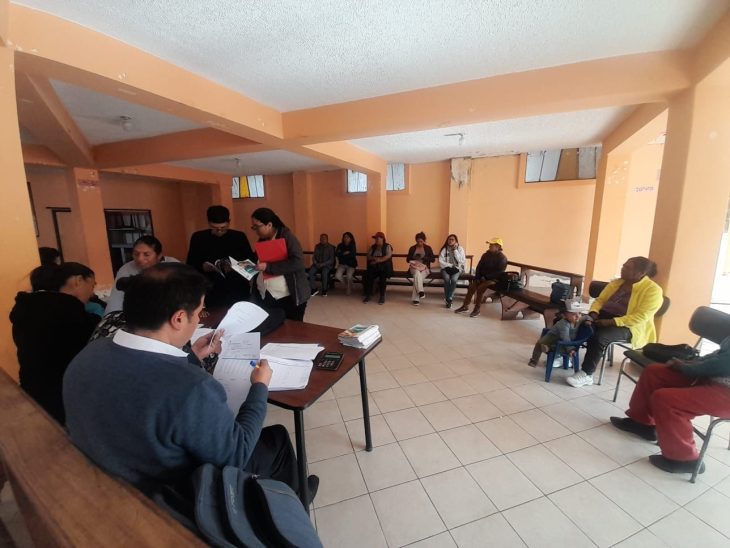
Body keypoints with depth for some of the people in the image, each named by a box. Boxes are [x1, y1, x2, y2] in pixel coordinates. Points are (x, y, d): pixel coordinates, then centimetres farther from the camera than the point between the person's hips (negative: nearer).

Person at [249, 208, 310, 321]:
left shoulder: (287, 237, -11)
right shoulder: (262, 240, 10)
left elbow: (298, 263, -23)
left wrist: (268, 267, -23)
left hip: (288, 298, -6)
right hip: (263, 297, 6)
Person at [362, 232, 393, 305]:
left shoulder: (387, 246, 5)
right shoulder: (373, 247, 18)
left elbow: (388, 256, -10)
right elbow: (368, 256, 8)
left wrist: (378, 260, -18)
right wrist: (375, 258, -12)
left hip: (384, 266, -3)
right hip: (374, 266, 3)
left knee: (382, 277, -35)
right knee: (368, 276, -29)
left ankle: (382, 296, -25)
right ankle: (367, 295, -22)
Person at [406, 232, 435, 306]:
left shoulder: (428, 248, 9)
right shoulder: (412, 248, 11)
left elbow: (433, 259, 4)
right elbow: (408, 259, 11)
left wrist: (424, 257, -13)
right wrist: (414, 258, -10)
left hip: (424, 268, -1)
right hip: (414, 267, 1)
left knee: (417, 278, -31)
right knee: (417, 273, -37)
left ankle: (415, 298, -31)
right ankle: (420, 291, -47)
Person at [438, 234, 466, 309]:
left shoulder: (460, 249, 1)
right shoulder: (444, 249, 0)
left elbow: (462, 261, -12)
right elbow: (440, 262, -6)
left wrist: (455, 250, -14)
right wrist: (450, 265, -15)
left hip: (457, 269, 0)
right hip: (446, 268, 0)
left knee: (454, 279, -32)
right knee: (447, 278, -31)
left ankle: (448, 299, -17)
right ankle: (449, 299, -18)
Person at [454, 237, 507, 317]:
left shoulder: (502, 258, -10)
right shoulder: (486, 255, 9)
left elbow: (499, 272, -17)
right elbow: (479, 267, 9)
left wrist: (486, 277, -19)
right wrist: (477, 277, -6)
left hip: (494, 279, -6)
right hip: (483, 277, 6)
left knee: (480, 288, -27)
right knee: (471, 286, -14)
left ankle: (477, 309, -14)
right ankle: (465, 306, -6)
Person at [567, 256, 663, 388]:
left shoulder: (653, 290, -8)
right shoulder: (616, 283, 12)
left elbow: (641, 316, -18)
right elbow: (600, 300, 15)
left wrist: (612, 322, -25)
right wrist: (594, 312, -7)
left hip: (629, 327, -6)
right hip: (603, 317, 6)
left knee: (599, 336, -34)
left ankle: (586, 375, -24)